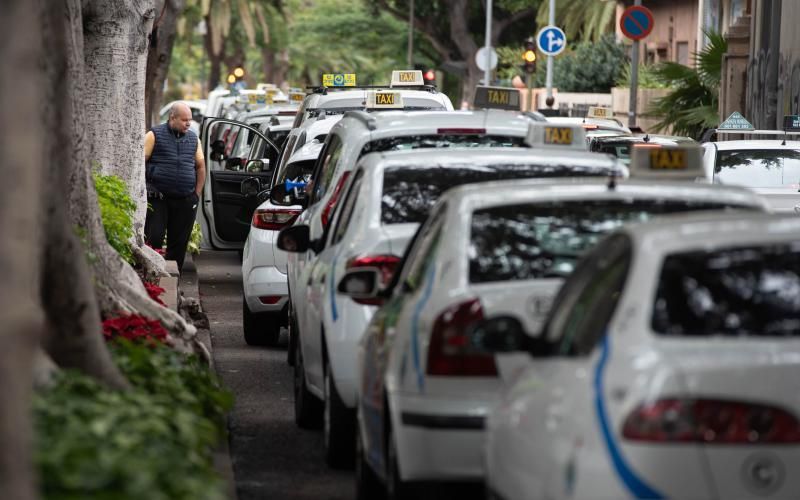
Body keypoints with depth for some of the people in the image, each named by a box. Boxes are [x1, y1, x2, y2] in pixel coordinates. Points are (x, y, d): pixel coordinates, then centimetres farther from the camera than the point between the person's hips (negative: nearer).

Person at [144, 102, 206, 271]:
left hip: (185, 200, 4)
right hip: (158, 198, -4)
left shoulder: (193, 138, 12)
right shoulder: (155, 135, -2)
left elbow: (201, 166, 18)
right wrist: (144, 189, -10)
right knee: (154, 239, -8)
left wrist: (197, 194, 10)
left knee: (179, 242, 6)